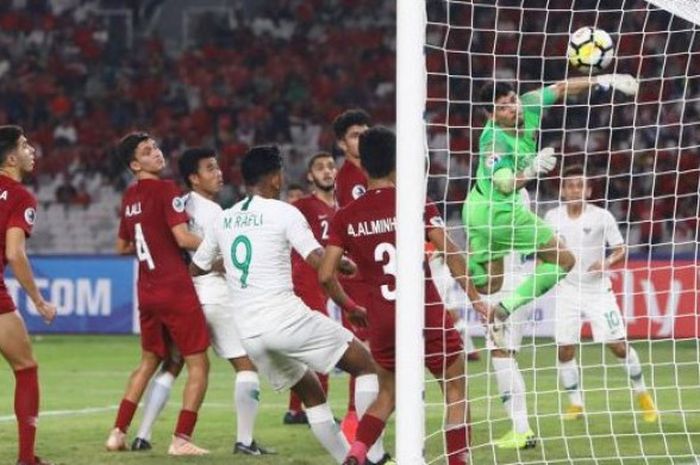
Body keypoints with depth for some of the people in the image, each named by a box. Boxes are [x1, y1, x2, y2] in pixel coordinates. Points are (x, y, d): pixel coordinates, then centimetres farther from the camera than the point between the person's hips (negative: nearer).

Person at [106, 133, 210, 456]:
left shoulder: (130, 196, 10)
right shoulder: (165, 190, -12)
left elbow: (122, 247, 21)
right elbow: (183, 238, -19)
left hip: (147, 292, 8)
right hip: (176, 289, -8)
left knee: (149, 361, 22)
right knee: (198, 365, -1)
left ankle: (118, 433, 19)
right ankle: (181, 439, -6)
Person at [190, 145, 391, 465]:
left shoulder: (222, 220, 13)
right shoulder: (283, 212, -4)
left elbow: (195, 269, 24)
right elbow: (319, 261, -14)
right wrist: (347, 265, 6)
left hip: (248, 331, 6)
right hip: (284, 316, -6)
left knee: (310, 392, 21)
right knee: (364, 363, 5)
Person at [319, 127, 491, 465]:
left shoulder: (345, 217, 2)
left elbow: (325, 275, -1)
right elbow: (449, 252, -11)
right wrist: (474, 297, -3)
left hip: (382, 323, 3)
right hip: (426, 315, -3)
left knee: (387, 394, 21)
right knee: (456, 391, 11)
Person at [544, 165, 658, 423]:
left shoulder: (602, 217, -9)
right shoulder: (552, 217, -1)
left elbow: (621, 250, -5)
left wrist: (607, 262, -23)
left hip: (598, 289, -2)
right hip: (568, 290, 3)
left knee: (617, 344, -6)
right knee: (564, 349, -4)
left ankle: (642, 393, 15)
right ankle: (575, 403, 12)